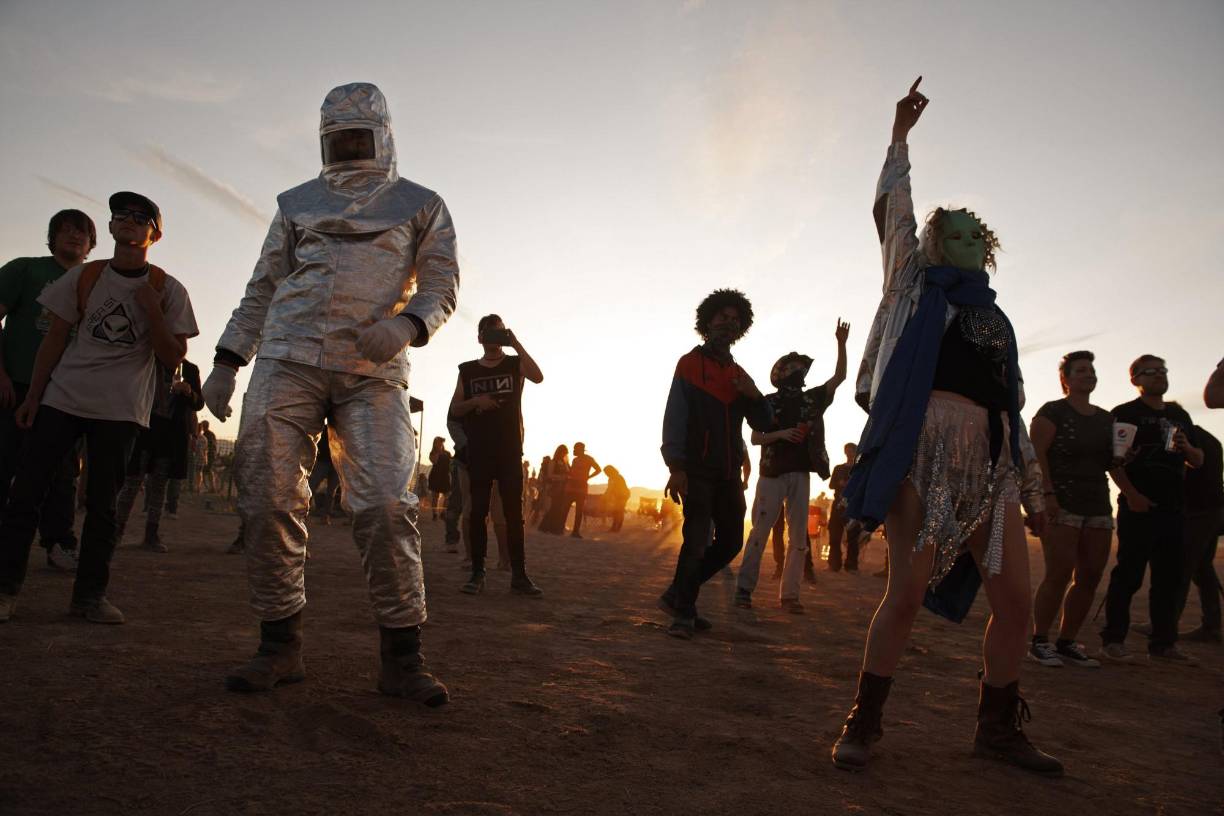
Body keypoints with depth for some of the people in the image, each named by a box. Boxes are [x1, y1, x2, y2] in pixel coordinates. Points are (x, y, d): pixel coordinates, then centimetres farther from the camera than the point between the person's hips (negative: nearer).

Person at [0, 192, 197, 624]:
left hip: (120, 410, -2)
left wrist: (152, 312, -16)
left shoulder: (168, 291, 0)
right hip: (62, 397, 2)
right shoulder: (83, 277, 5)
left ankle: (90, 594, 10)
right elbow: (55, 338, 9)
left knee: (102, 503, 1)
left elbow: (173, 358, -3)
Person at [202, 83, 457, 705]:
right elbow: (262, 289, 19)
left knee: (385, 505, -15)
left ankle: (401, 657, -6)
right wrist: (227, 361, 11)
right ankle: (279, 646, 8)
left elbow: (442, 285, 5)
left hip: (372, 373, -2)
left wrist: (404, 325, -16)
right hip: (287, 360, 3)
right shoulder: (298, 204, 21)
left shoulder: (420, 206, 14)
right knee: (269, 500, -4)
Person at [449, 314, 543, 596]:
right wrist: (475, 402, -11)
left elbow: (538, 377, -13)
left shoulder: (515, 363, 8)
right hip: (478, 452, 1)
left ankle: (519, 574, 2)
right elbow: (455, 409, 9)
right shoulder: (468, 370, 11)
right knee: (478, 511, 0)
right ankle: (477, 573, 4)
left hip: (510, 450, -1)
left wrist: (516, 344, -16)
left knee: (513, 511, -1)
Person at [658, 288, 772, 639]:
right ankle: (684, 613, 4)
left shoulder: (738, 374, 17)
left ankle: (677, 596, 20)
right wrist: (676, 468, -21)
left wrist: (755, 396, -8)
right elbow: (674, 417, -10)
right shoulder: (689, 364, 0)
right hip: (696, 470, -6)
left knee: (731, 542, 7)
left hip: (729, 473, 6)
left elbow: (763, 424, 13)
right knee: (697, 541, -10)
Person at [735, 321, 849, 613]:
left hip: (801, 474, 4)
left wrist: (841, 344, -2)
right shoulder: (768, 402, 5)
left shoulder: (812, 399, 14)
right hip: (772, 473, -4)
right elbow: (755, 438, 1)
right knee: (760, 531, -4)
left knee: (799, 535, 2)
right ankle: (744, 588, -1)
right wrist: (781, 434, -16)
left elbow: (839, 377, 8)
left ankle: (789, 593, 5)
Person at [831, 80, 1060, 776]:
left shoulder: (996, 320, 25)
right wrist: (900, 136, 5)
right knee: (908, 593, -9)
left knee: (1016, 599, 1)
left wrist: (1033, 487, 19)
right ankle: (865, 722, 4)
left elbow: (1013, 410, 23)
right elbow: (893, 209, 5)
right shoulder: (915, 284, 14)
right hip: (926, 452, -5)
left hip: (990, 465, 6)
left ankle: (1000, 727, 18)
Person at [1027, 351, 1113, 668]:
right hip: (1061, 505, -7)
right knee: (1059, 574, -11)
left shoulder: (1105, 418, 18)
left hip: (1097, 505, 7)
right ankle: (1039, 641, 0)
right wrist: (1047, 493, -20)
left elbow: (1109, 461, 24)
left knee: (1090, 577, 4)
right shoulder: (1053, 411, -2)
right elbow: (1036, 454, -11)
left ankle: (1067, 642, 14)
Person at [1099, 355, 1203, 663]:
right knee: (1129, 575, -6)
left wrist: (1187, 449, 1)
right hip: (1139, 507, -6)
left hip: (1174, 508, 6)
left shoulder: (1180, 416, 20)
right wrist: (1131, 494, -16)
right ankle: (1113, 640, -1)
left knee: (1168, 578, 8)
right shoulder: (1124, 413, 1)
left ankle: (1163, 643, 16)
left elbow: (1198, 461, 23)